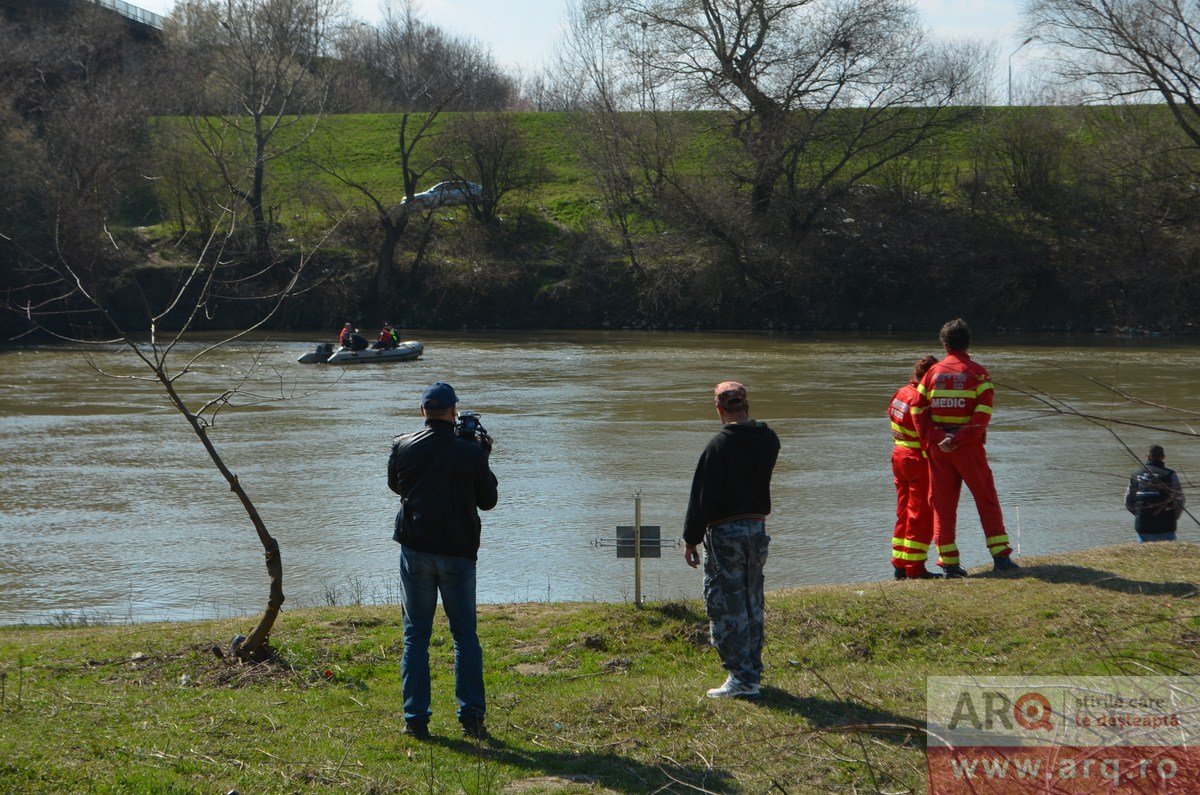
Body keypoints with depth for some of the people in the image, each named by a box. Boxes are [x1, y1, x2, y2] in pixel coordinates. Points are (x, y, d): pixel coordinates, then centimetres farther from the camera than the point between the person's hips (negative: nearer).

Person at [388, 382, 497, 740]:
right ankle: (472, 716, 4)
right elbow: (488, 500, 4)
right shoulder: (471, 453, -7)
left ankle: (415, 718, 5)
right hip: (458, 552, -1)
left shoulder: (403, 448, -3)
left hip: (415, 550, 1)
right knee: (465, 635, 9)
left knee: (416, 634, 8)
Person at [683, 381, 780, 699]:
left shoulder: (719, 445, -17)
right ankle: (753, 671, 23)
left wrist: (691, 539, -8)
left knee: (726, 606, -2)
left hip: (725, 533, -7)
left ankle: (742, 677, -4)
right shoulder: (769, 440, 2)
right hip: (758, 529, 7)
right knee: (752, 604, 16)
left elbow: (703, 496, -14)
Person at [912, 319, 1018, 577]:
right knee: (987, 500, 5)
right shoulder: (977, 373, -2)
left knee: (942, 503, 8)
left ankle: (949, 562, 6)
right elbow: (983, 411, -15)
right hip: (969, 448, -2)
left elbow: (918, 410, -3)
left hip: (937, 447, 2)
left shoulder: (933, 372, 6)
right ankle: (1000, 555, -2)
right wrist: (960, 438, -16)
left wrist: (935, 438, -9)